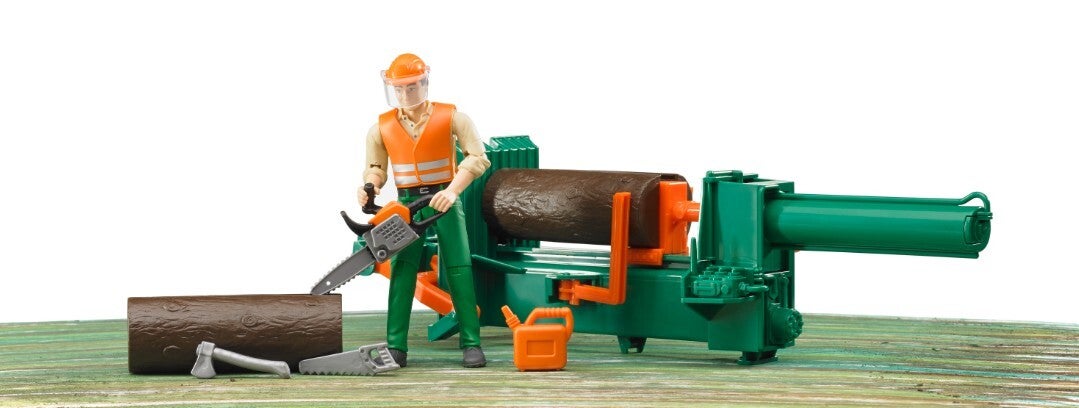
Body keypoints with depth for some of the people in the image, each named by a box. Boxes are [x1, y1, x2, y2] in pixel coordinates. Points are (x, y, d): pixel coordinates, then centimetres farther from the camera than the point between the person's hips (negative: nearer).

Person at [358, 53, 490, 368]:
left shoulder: (451, 117, -5)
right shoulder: (382, 128, 4)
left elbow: (477, 157, -10)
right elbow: (375, 167, 8)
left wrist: (452, 190, -23)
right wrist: (370, 187, -17)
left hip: (444, 202, -2)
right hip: (406, 205, 2)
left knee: (459, 271, -8)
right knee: (401, 272, -8)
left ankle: (472, 345, -6)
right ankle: (396, 348, -9)